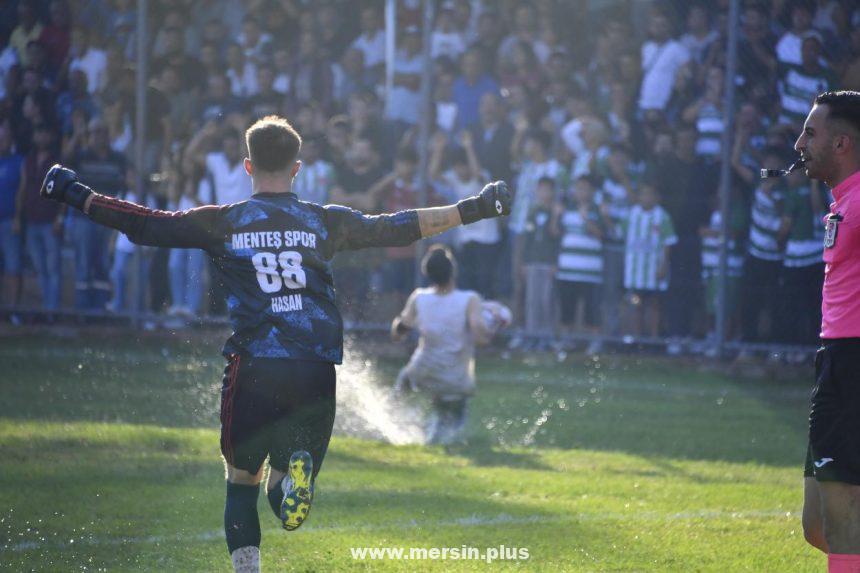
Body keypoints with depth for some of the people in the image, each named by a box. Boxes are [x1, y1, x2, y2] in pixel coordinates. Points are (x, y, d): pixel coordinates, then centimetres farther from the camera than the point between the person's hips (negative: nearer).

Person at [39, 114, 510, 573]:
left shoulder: (221, 222, 4)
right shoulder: (326, 221, 8)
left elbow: (144, 225, 7)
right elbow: (397, 229, 10)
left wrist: (75, 195, 19)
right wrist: (473, 209, 18)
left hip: (252, 369, -1)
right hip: (316, 372, 1)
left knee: (241, 482, 14)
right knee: (284, 494, 12)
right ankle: (296, 476, -25)